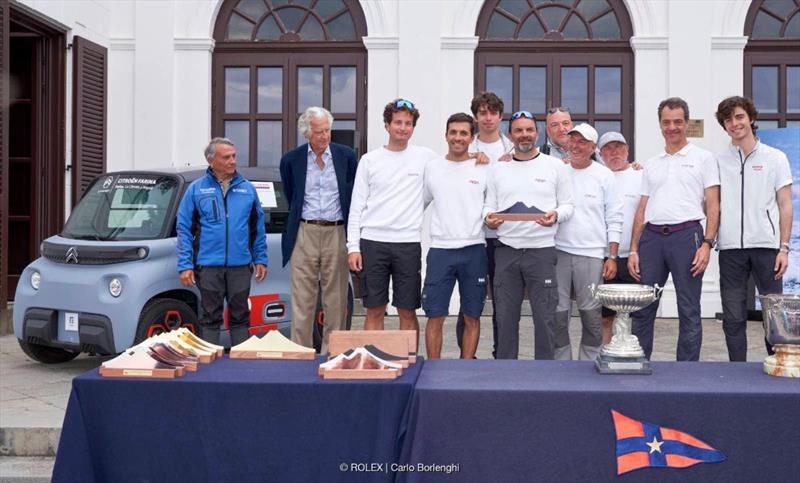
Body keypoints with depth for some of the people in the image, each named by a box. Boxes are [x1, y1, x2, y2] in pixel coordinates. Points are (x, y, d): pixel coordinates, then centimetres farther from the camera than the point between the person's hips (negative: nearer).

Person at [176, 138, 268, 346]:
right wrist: (185, 265, -6)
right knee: (210, 318, 5)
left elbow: (258, 227, 13)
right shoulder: (196, 189, 3)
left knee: (240, 317, 8)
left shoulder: (247, 189, 9)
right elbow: (184, 229, 2)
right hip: (208, 266, -2)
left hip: (240, 266, 2)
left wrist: (260, 259, 6)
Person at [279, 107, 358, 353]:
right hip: (305, 234, 0)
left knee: (336, 302, 3)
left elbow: (355, 195, 11)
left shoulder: (347, 156, 4)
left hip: (337, 234, 0)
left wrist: (352, 235, 11)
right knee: (302, 302, 0)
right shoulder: (291, 160, 3)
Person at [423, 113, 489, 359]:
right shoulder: (432, 167, 8)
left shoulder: (484, 169, 4)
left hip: (474, 250, 0)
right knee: (435, 316, 1)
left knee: (472, 317, 6)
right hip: (440, 249, 1)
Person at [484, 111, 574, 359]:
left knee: (544, 318, 1)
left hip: (542, 249, -2)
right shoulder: (497, 169, 11)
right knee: (505, 318, 8)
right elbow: (489, 205, 13)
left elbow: (568, 205, 6)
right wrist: (488, 218, -10)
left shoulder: (555, 166, 5)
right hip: (506, 250, 2)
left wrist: (556, 215, -16)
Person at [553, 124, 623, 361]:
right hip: (558, 251, 1)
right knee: (558, 313, 4)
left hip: (591, 254, -1)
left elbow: (614, 219, 4)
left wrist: (612, 257, -1)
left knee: (591, 314, 1)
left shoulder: (604, 175, 5)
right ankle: (561, 364, 14)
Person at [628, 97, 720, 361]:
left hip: (686, 235, -3)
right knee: (642, 308, 4)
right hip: (652, 237, 4)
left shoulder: (703, 158, 8)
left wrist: (707, 244, -12)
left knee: (689, 311, 1)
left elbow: (713, 206, 1)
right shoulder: (651, 164, 19)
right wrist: (633, 250, 9)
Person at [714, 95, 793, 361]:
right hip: (730, 248, 2)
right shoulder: (718, 161, 10)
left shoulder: (775, 158, 7)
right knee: (733, 317, 4)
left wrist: (784, 248, -4)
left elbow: (785, 206, 4)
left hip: (766, 246, -1)